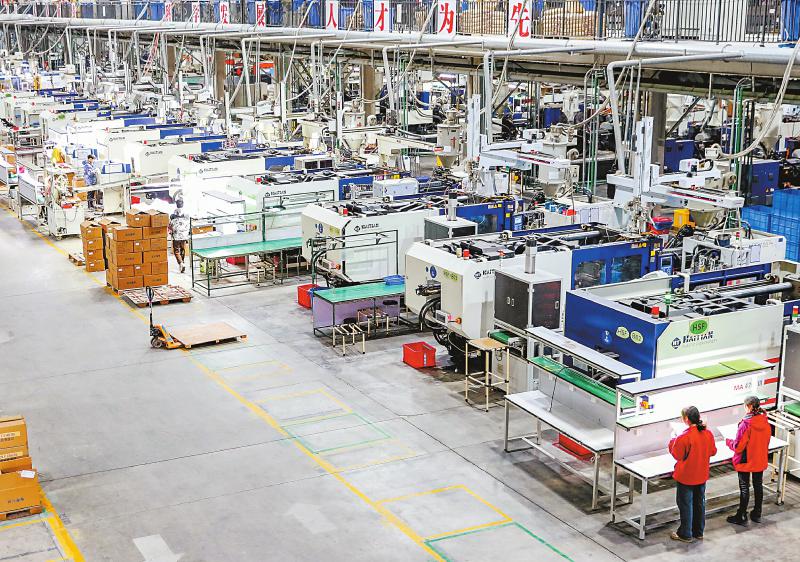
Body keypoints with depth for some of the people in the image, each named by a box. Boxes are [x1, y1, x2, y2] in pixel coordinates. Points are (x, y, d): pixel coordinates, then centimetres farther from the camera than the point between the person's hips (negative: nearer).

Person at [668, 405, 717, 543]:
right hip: (702, 476, 6)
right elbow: (713, 451, 4)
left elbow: (676, 455, -14)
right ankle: (698, 531, 31)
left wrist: (672, 441, -1)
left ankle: (685, 534, 18)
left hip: (686, 477, -6)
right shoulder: (708, 434, -8)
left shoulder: (684, 437, -27)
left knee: (686, 505, 8)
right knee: (699, 503, 19)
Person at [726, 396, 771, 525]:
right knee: (758, 486, 18)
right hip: (761, 461, 6)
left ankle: (742, 517, 16)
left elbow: (738, 447, -19)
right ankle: (757, 514, 30)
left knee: (744, 488, 6)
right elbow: (766, 442, 6)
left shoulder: (745, 425, -25)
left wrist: (728, 442, 0)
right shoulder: (765, 423, -7)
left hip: (745, 462, -6)